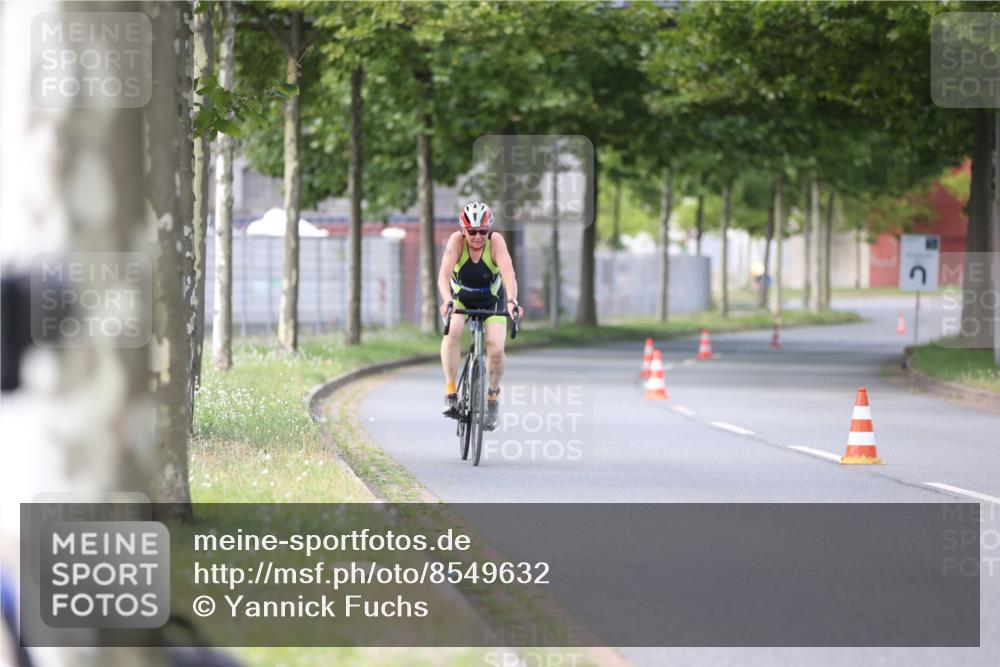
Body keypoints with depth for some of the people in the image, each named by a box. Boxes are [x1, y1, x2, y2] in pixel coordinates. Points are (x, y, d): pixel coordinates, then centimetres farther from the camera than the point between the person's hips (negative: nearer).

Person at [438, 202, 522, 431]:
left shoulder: (496, 241, -26)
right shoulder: (457, 240, -25)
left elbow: (508, 272, -38)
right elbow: (444, 274, -36)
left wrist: (512, 301, -55)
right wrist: (447, 300, -54)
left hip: (492, 301, 0)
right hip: (460, 298, 0)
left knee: (496, 349, -18)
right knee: (452, 332, -31)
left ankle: (493, 395, 9)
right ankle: (450, 391, -23)